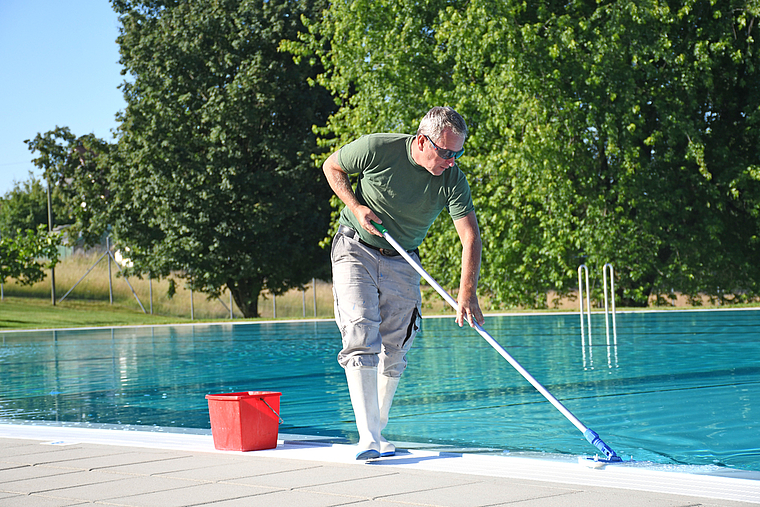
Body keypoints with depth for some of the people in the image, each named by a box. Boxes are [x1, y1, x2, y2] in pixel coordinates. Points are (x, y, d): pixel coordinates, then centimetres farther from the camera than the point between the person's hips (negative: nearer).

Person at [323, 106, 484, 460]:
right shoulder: (377, 149, -20)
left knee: (395, 351, 3)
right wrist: (356, 207, -15)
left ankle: (378, 431, 17)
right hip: (355, 248, -3)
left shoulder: (452, 180, -15)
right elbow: (332, 167, -1)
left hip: (402, 261, 3)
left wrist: (467, 292, -31)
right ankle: (367, 438, -22)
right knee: (361, 336, -17)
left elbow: (470, 237, -19)